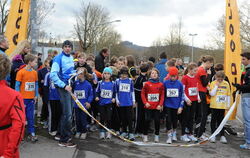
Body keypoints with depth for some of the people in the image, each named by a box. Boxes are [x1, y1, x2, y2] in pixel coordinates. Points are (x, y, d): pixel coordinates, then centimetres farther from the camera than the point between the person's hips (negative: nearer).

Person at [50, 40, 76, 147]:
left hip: (70, 86, 8)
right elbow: (53, 75, -20)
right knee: (67, 114, -9)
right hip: (63, 87, -8)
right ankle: (64, 140, 2)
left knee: (68, 113, 15)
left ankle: (65, 136, 29)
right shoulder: (59, 58, -13)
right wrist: (64, 85, -22)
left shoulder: (71, 58, 12)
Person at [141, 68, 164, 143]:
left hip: (157, 107, 1)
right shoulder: (147, 84, 0)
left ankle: (156, 136, 17)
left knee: (157, 121, 4)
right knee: (147, 120, 2)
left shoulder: (161, 84, 3)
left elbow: (162, 95, 2)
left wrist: (160, 104, -7)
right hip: (148, 106, -1)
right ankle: (145, 136, 15)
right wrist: (145, 103, -7)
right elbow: (143, 94, 3)